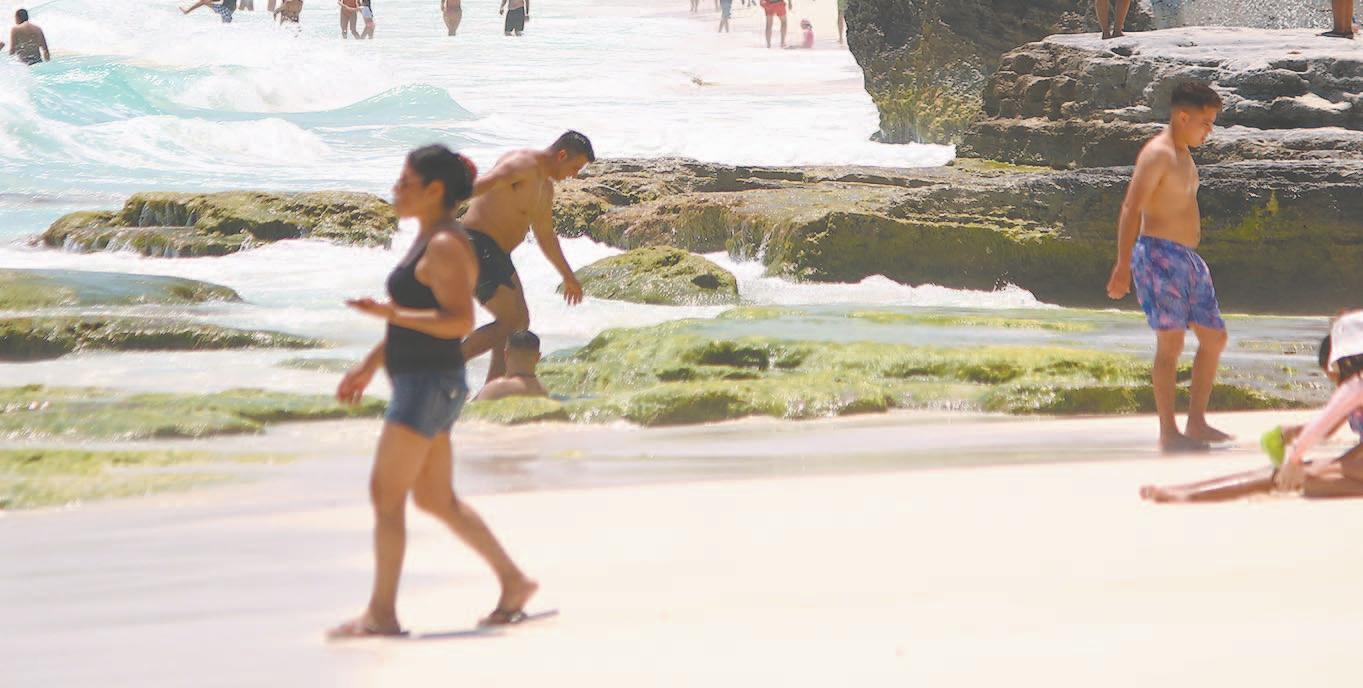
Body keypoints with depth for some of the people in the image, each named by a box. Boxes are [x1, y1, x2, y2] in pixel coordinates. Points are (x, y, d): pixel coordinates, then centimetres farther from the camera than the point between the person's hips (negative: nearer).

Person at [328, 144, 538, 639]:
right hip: (418, 382, 10)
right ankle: (513, 581, 22)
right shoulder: (428, 240, 15)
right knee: (437, 500, 15)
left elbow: (460, 321, -24)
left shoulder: (446, 246, -15)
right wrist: (369, 366, 25)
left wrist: (391, 314, -32)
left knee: (386, 495, -8)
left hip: (429, 385, -10)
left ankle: (381, 613, -5)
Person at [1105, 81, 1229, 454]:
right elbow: (1130, 210, -19)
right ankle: (1168, 433, -7)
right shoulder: (1157, 154, -13)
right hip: (1160, 255, -10)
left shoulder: (1184, 156, 17)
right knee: (1171, 342, -10)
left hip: (1188, 258, 10)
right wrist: (1123, 266, -26)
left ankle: (1196, 423, 16)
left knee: (1214, 338, 10)